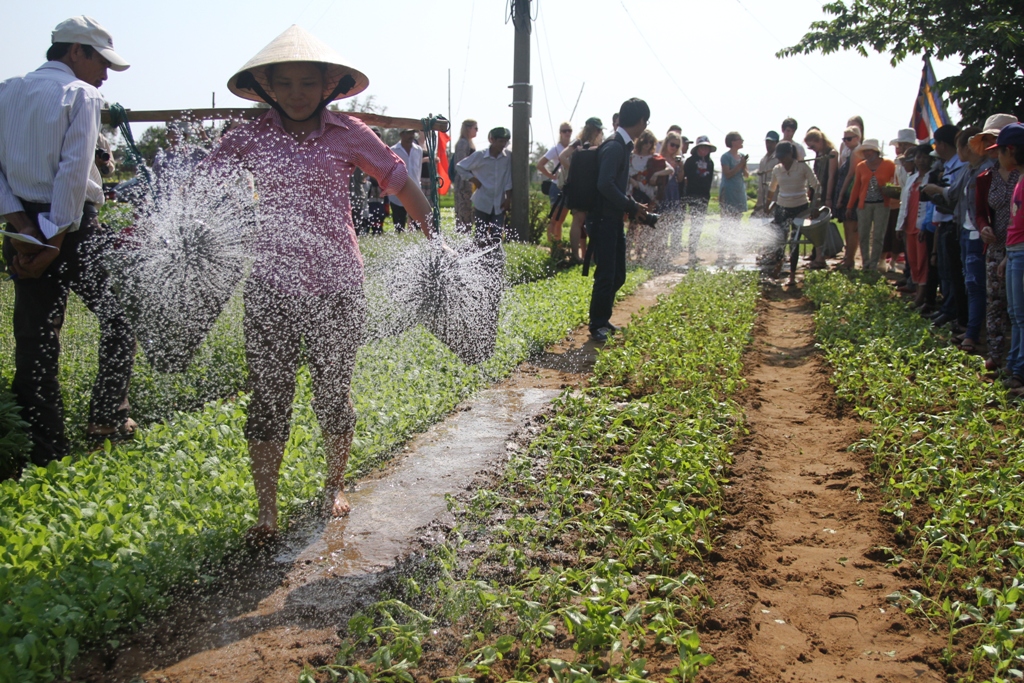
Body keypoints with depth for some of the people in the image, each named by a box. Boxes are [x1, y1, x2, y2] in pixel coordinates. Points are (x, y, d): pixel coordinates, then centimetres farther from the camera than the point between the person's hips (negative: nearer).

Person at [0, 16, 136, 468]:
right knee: (117, 317, 12)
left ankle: (43, 446, 11)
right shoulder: (81, 95, -4)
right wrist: (56, 240, -15)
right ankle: (107, 419, 13)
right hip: (72, 227, -6)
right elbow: (74, 171, -15)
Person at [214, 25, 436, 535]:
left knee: (333, 393, 9)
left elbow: (401, 181, 6)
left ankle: (334, 487, 32)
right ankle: (266, 509, 13)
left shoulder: (348, 134, 1)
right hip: (270, 286, 1)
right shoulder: (249, 138, 4)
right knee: (268, 396, 1)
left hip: (337, 286, -1)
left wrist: (435, 241, 2)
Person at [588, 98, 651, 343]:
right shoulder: (614, 147, -17)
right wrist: (632, 207, -18)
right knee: (606, 275, -3)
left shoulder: (622, 146, 13)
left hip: (614, 221, 10)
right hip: (603, 220, -10)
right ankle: (598, 325, 9)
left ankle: (602, 319, 27)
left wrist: (633, 206, 6)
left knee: (617, 275, 14)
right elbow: (605, 185, -26)